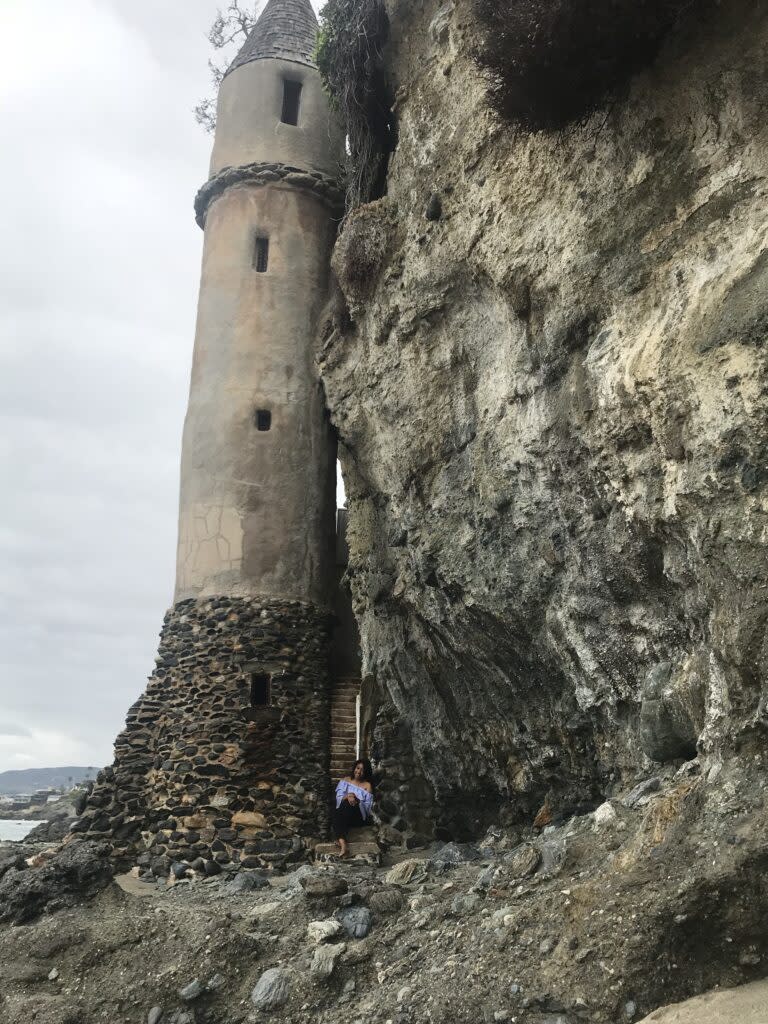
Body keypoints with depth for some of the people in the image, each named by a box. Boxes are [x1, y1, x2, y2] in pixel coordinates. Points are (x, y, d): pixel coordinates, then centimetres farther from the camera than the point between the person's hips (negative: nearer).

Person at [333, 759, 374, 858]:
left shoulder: (367, 785, 6)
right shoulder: (346, 780, 15)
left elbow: (368, 806, -2)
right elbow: (338, 797, 3)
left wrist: (357, 800, -20)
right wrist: (347, 796, -18)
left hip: (359, 817, -2)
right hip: (344, 814, 2)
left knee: (347, 804, -34)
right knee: (337, 813, -34)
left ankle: (340, 840, -41)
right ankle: (343, 842, -50)